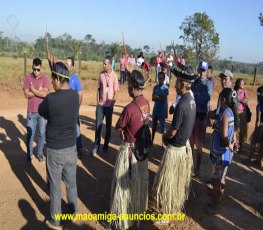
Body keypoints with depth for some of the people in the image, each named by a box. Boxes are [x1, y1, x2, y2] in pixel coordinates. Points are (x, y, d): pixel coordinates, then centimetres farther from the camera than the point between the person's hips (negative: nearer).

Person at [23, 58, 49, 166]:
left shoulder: (45, 79, -3)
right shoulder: (27, 78, -2)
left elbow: (45, 94, -15)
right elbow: (26, 94, -10)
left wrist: (33, 90, -11)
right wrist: (39, 91, -13)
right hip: (31, 112, 0)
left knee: (42, 134, 10)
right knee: (30, 134, 6)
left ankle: (40, 153, 25)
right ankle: (29, 155, 18)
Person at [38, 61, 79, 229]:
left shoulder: (51, 99, -22)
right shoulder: (75, 96, -6)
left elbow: (41, 112, -2)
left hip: (55, 150, -5)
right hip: (71, 148, 5)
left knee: (55, 187, 12)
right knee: (71, 183, 22)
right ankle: (74, 211, 42)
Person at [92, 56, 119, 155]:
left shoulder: (114, 76, -8)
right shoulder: (101, 74, 2)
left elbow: (115, 92, -6)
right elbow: (98, 89, 6)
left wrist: (112, 105, -10)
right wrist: (97, 102, 2)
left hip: (109, 105, -2)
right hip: (100, 105, 3)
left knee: (108, 126, 8)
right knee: (98, 125, 4)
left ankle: (105, 146, 20)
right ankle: (96, 146, 15)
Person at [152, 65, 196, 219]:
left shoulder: (181, 105, -28)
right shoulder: (192, 101, 1)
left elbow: (173, 132, -21)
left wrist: (164, 136, -1)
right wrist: (168, 135, 8)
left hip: (175, 149, -9)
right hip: (185, 145, 9)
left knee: (168, 182, 7)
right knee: (180, 179, 23)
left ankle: (167, 212, 22)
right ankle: (177, 206, 41)